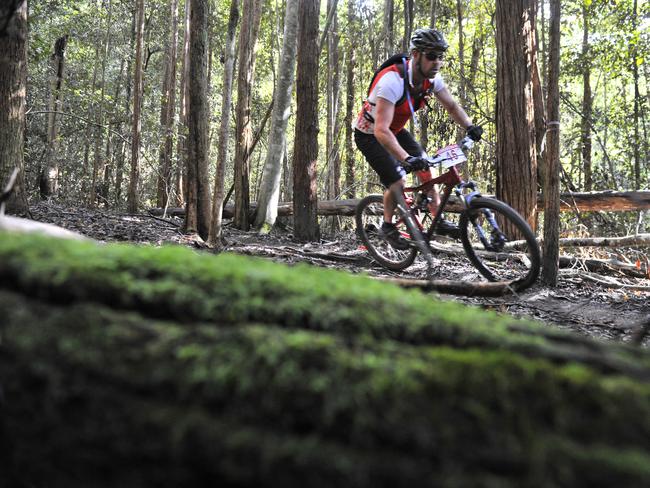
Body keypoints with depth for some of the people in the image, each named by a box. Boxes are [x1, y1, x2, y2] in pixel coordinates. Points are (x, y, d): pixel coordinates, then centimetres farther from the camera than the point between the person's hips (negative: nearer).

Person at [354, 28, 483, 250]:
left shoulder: (432, 77, -15)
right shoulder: (392, 81, -38)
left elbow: (452, 106, 0)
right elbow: (381, 131, -45)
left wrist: (470, 126, -18)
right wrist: (406, 159, -55)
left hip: (396, 129, 7)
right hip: (370, 134, -7)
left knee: (425, 166, -6)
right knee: (398, 181, -16)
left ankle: (438, 220, 5)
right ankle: (388, 226, 9)